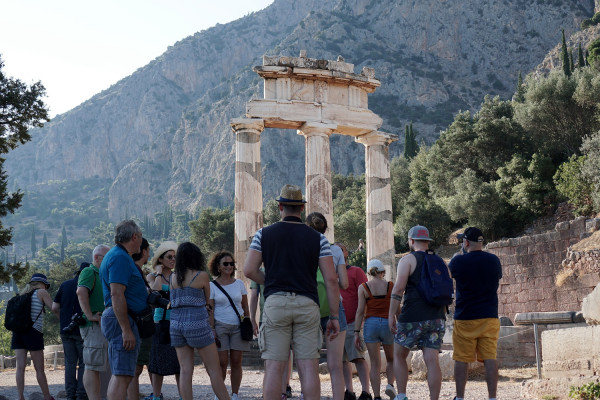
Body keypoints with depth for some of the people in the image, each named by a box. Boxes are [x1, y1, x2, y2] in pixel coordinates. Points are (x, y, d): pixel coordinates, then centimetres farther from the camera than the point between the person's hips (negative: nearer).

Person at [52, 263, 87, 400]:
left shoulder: (64, 285, 8)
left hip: (65, 330, 4)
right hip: (82, 330, -4)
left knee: (70, 363, 10)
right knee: (84, 363, 3)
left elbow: (54, 308, 7)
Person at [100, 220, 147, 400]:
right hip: (123, 320, -11)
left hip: (115, 318, 11)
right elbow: (116, 295, -22)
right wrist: (126, 330, -24)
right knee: (122, 375, -13)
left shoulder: (116, 255, 20)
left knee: (118, 375, 13)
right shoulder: (120, 257, -14)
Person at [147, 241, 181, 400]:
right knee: (158, 363, 0)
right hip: (160, 323, -2)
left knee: (180, 363, -1)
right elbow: (155, 290, -16)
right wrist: (159, 273, -8)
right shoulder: (152, 277, 5)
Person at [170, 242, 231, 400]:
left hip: (176, 323, 5)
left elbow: (172, 301, 14)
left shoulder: (174, 278, 7)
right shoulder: (202, 275, -4)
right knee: (214, 370, 1)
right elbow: (207, 298, 8)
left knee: (185, 370, 6)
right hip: (197, 323, -5)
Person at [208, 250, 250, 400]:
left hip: (238, 326, 2)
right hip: (220, 326, -2)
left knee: (236, 362, 0)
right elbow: (209, 310, 0)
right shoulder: (212, 286, 3)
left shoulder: (239, 284, 10)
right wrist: (211, 330, -7)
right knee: (222, 362, -7)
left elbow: (245, 307, 13)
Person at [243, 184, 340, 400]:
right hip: (307, 303, 0)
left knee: (274, 367, -1)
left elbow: (249, 271, 1)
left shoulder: (263, 234, 6)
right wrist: (334, 316, 5)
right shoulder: (317, 238, 6)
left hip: (275, 302, 0)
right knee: (309, 366, 0)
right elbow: (331, 279, 1)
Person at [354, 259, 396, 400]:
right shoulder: (391, 286, 3)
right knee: (391, 360, 20)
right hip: (388, 324, 0)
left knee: (375, 364, 3)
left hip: (371, 324, 0)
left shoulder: (363, 287, 1)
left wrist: (356, 332, -2)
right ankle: (390, 384, -2)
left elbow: (360, 311, -4)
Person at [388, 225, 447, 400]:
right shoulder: (439, 262, 15)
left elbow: (399, 287, -14)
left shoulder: (408, 260, -2)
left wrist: (391, 315, -11)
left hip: (412, 317, -4)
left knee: (399, 355, 13)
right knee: (432, 361, 0)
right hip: (436, 318, 4)